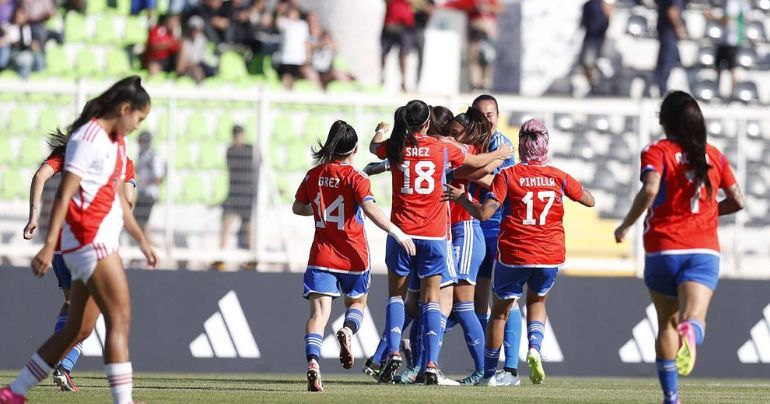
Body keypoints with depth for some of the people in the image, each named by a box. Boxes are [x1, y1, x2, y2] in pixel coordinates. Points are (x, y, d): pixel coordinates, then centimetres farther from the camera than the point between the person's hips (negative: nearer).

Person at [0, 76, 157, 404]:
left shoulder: (116, 141, 18)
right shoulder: (87, 138, -12)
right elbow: (64, 194, -17)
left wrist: (141, 239, 33)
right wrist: (49, 245, -22)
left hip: (101, 241, 10)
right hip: (88, 238, -10)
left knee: (78, 329, 9)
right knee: (120, 318, -13)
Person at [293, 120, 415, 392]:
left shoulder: (314, 175, 4)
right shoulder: (354, 177, -9)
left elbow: (298, 207, 17)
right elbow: (370, 208, -24)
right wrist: (397, 232, -25)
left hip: (322, 255, 2)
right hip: (353, 256, -2)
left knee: (319, 310, -6)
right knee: (357, 301, 21)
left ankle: (313, 361, -29)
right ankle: (348, 331, -12)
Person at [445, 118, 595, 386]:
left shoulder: (508, 175, -5)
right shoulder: (559, 177, 2)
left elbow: (484, 213, -12)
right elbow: (589, 200, 16)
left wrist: (461, 197, 3)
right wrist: (577, 188, 34)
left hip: (513, 254, -2)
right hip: (550, 256, 2)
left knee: (501, 310, 14)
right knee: (537, 301, 26)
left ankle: (489, 374, 19)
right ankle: (534, 347, -3)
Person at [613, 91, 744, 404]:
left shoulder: (657, 152, -2)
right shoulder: (714, 156, 11)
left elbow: (649, 190, -20)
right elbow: (737, 201, 15)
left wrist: (626, 226, -9)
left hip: (663, 251, -1)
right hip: (704, 252, 1)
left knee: (667, 323, 16)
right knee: (694, 317, -17)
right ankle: (690, 334, -54)